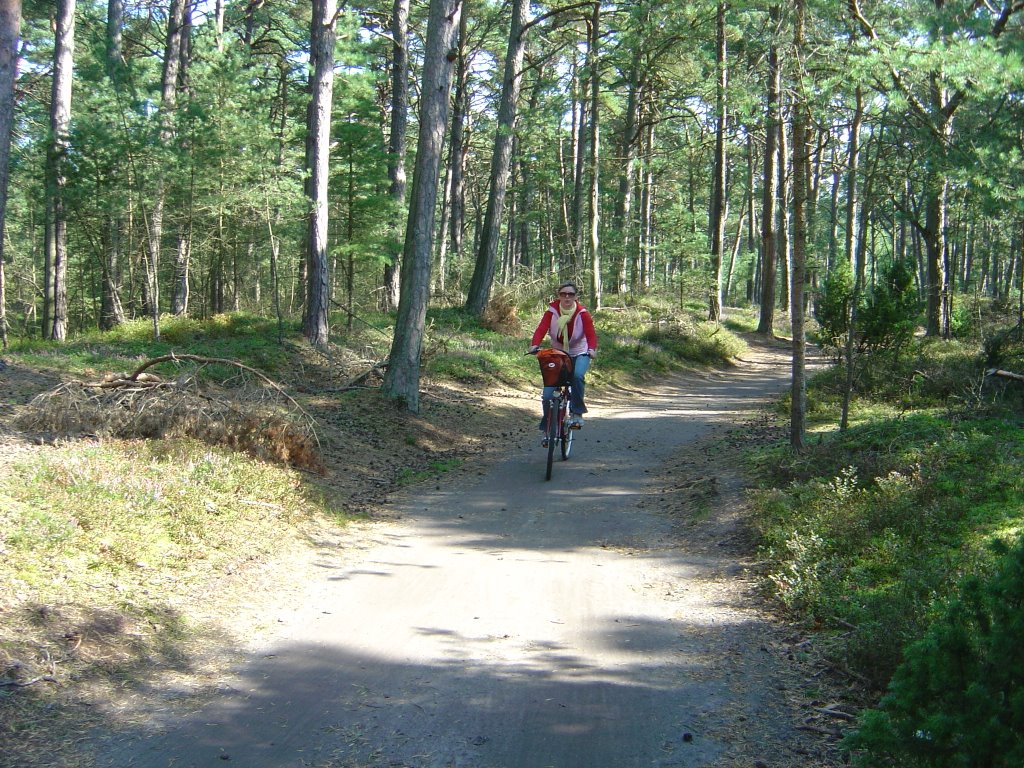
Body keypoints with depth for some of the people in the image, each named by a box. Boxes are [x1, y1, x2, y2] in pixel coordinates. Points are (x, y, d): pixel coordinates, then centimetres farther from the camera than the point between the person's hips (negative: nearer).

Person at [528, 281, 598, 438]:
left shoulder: (582, 313, -16)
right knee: (547, 395, -8)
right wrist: (534, 345, -44)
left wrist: (591, 349, -45)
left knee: (577, 375, -36)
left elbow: (591, 333, -25)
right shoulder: (552, 310, -14)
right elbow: (541, 329, -25)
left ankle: (577, 412, -19)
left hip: (579, 354, -1)